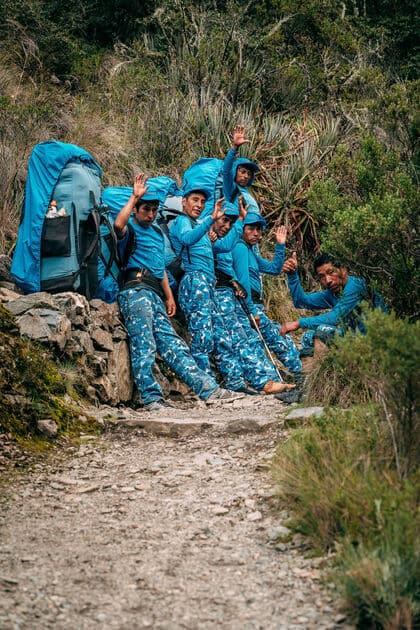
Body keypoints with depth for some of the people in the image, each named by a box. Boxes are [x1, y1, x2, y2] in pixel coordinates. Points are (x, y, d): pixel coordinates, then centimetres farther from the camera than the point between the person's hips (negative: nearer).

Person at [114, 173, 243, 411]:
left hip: (155, 294, 7)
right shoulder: (131, 229, 4)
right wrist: (135, 196, -16)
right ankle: (152, 398, -15)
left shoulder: (157, 233, 28)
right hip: (136, 289, -7)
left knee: (171, 342, 2)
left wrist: (169, 297, 25)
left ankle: (208, 388, -6)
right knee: (144, 345, -12)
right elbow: (119, 224, -22)